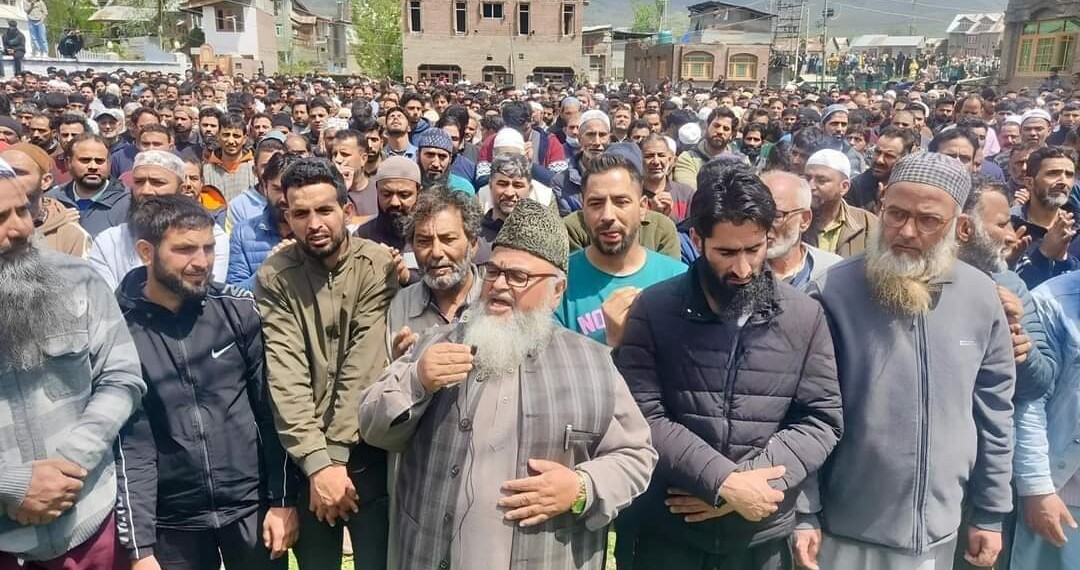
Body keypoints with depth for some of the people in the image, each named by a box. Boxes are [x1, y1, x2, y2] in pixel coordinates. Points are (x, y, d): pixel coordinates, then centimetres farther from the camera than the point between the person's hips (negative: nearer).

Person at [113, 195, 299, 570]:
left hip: (252, 506, 1)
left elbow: (271, 409, -2)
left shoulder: (238, 309, -6)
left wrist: (283, 499, -2)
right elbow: (128, 445, -7)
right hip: (173, 521, 0)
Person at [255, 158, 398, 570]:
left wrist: (335, 455, -15)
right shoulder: (273, 278, -5)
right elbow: (285, 376, -13)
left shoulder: (378, 266, -10)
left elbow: (364, 368, -13)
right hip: (306, 459, 1)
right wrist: (317, 461, -20)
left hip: (367, 451, -1)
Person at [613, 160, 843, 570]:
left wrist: (753, 481, -15)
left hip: (763, 535, 2)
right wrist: (725, 482, -19)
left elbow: (820, 420, -2)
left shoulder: (805, 316, -1)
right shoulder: (653, 310, -7)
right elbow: (643, 416, -13)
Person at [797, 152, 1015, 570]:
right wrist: (803, 512, -10)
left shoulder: (981, 296, -3)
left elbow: (994, 411, 4)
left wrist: (991, 513, 7)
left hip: (939, 529, 3)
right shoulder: (834, 291, -14)